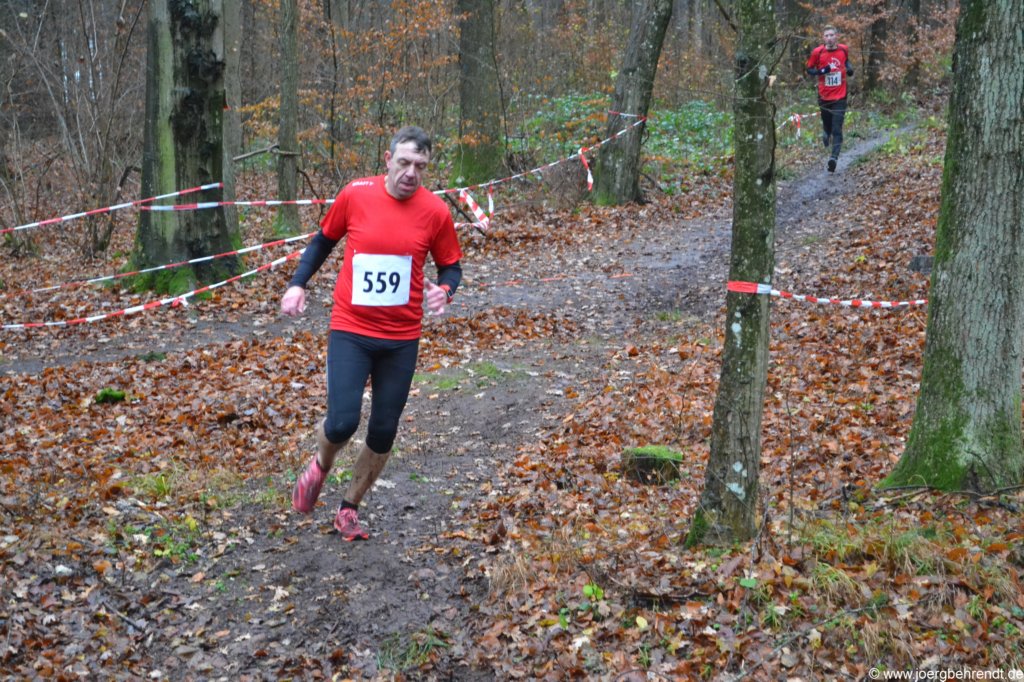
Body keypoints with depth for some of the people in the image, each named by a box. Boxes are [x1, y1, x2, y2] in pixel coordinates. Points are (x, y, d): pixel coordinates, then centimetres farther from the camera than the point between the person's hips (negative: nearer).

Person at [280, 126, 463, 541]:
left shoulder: (435, 212, -5)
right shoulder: (354, 196, -6)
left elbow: (450, 266, 7)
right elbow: (323, 241, 11)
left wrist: (444, 290, -15)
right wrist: (298, 283, 0)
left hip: (402, 339, 2)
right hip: (350, 331, -1)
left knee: (383, 433, 7)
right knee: (342, 421, -14)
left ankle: (350, 508, 30)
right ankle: (320, 467, 23)